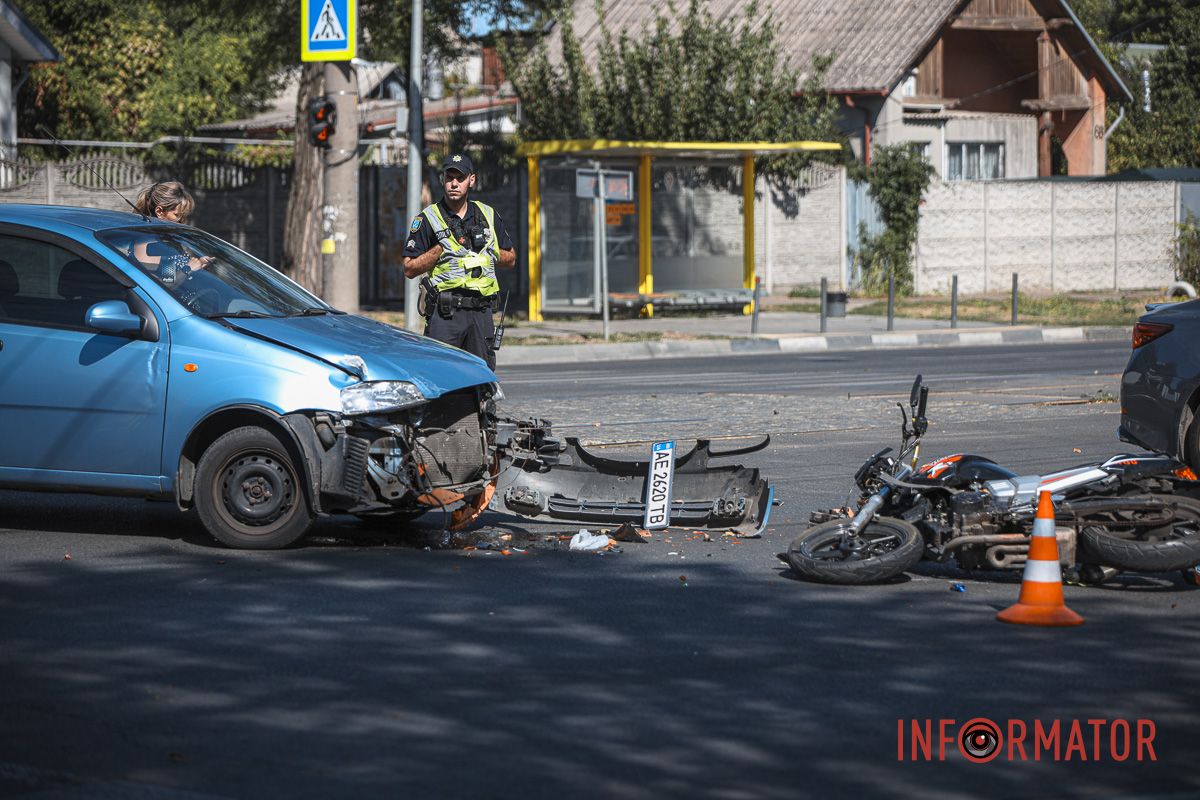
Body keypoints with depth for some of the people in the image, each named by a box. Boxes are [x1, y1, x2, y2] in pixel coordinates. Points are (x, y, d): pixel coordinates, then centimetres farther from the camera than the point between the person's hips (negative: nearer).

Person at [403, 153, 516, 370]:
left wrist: (487, 254, 3)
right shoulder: (427, 219, 2)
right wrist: (441, 247, -12)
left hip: (482, 311, 4)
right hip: (444, 312, -4)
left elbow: (510, 259, 21)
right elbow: (409, 269, -3)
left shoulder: (489, 215, 14)